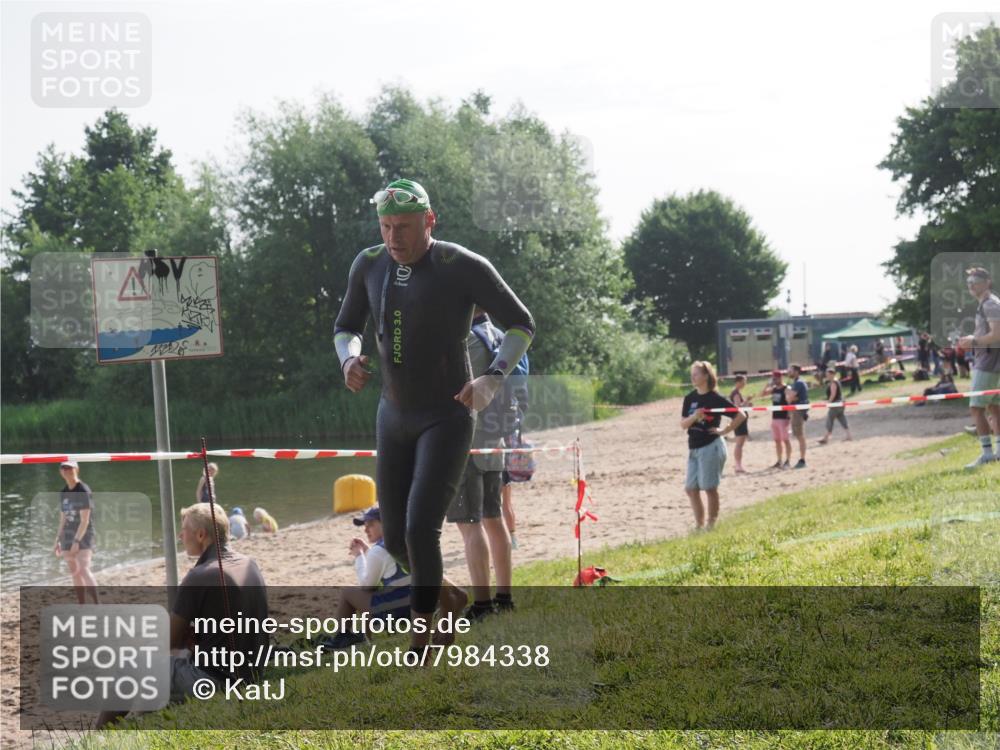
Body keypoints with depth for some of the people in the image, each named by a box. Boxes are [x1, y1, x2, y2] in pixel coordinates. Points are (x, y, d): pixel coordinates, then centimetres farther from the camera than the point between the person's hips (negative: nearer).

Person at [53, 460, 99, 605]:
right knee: (74, 573, 5)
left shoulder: (84, 491, -9)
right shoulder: (63, 493, 12)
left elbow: (85, 520, -15)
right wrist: (58, 540, 14)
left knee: (84, 569, -21)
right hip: (68, 536, 7)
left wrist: (77, 541, -20)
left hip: (84, 535, -7)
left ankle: (97, 605, -25)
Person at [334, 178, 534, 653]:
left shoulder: (463, 267, -14)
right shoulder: (369, 265, 0)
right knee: (395, 538, 9)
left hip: (447, 418, -6)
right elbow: (345, 327, 15)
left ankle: (420, 642, -3)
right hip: (394, 417, 6)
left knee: (420, 529, -17)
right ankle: (450, 599, 36)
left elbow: (521, 324, -6)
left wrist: (492, 380, -21)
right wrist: (349, 360, -8)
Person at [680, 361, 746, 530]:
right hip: (694, 448, 7)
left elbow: (741, 416, -9)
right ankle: (699, 524, 17)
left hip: (711, 447, -7)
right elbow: (683, 424, 4)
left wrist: (724, 432, -9)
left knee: (709, 488, -3)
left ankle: (711, 524, 7)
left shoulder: (716, 399, -9)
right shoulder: (690, 399, 8)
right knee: (691, 488, 8)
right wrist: (694, 417, -15)